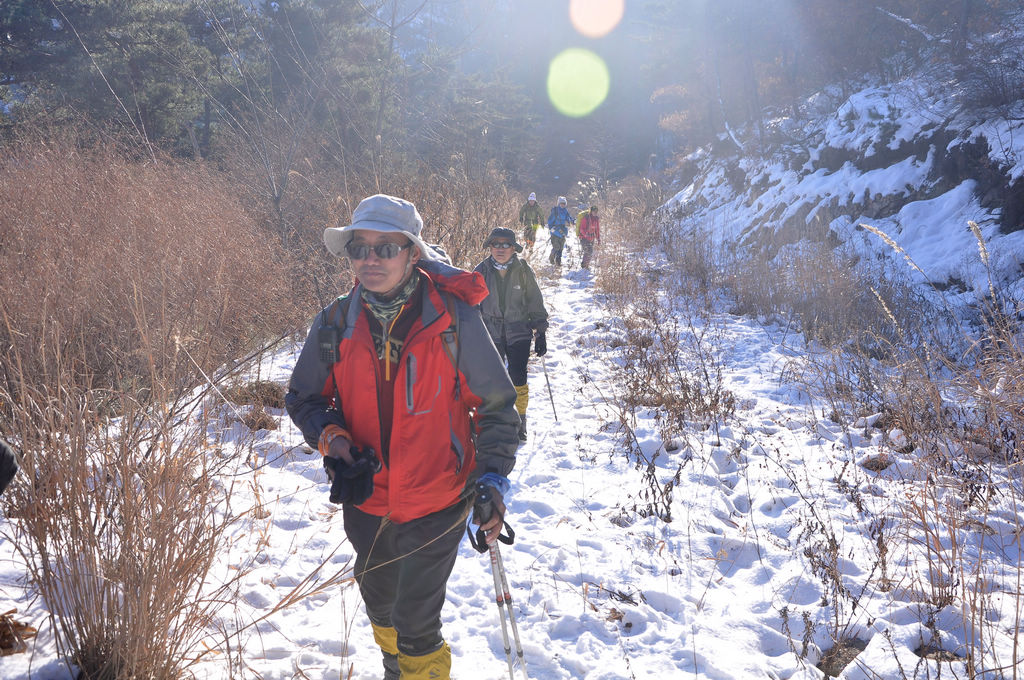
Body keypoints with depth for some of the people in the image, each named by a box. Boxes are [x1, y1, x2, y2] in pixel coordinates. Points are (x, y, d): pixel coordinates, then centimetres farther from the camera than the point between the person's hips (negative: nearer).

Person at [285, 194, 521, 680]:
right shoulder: (334, 326, -8)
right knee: (381, 608, 26)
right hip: (366, 501, 4)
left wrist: (493, 477, -15)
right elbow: (303, 398, 5)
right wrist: (331, 438, -14)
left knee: (415, 624, 1)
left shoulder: (453, 319, -16)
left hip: (436, 504, -4)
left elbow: (496, 404, -7)